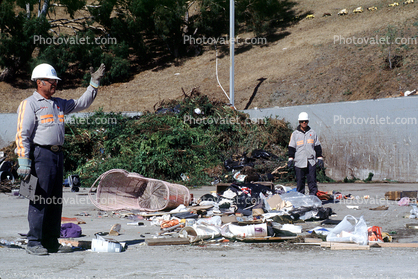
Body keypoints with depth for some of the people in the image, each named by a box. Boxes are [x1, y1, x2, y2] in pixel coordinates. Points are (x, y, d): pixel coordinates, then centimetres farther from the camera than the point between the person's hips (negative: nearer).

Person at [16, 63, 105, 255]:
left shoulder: (58, 104, 18)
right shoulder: (29, 104, -4)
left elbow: (82, 103, 28)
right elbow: (22, 135, -10)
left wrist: (94, 83, 18)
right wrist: (24, 163, -17)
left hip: (57, 154, 8)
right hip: (40, 155, -8)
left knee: (56, 201, 9)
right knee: (39, 201, -8)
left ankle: (52, 242, 15)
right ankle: (34, 243, -4)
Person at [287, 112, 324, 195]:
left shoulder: (312, 133, 11)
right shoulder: (295, 134, 8)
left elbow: (317, 147, 15)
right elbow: (291, 147, 7)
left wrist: (320, 158, 9)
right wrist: (290, 159, -1)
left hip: (311, 162, 1)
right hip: (299, 162, -1)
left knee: (312, 181, -3)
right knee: (300, 181, 2)